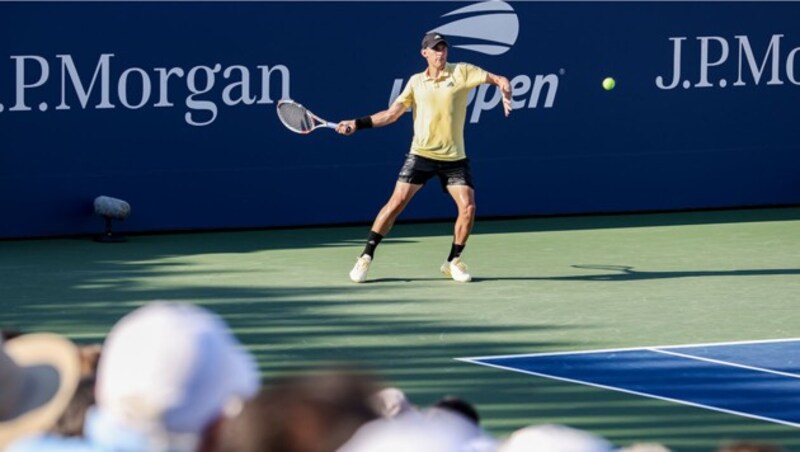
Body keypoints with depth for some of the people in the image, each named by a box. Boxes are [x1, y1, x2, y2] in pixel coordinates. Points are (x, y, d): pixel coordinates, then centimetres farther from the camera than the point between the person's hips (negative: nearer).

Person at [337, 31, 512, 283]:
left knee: (468, 206, -11)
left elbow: (499, 80, -3)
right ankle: (366, 258, -2)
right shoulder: (416, 82, 7)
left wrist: (505, 92, -26)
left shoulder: (461, 72, 1)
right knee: (397, 201, -8)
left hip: (454, 157, 0)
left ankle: (453, 262, 8)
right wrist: (357, 124, -2)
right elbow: (391, 114, 6)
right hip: (421, 154, 0)